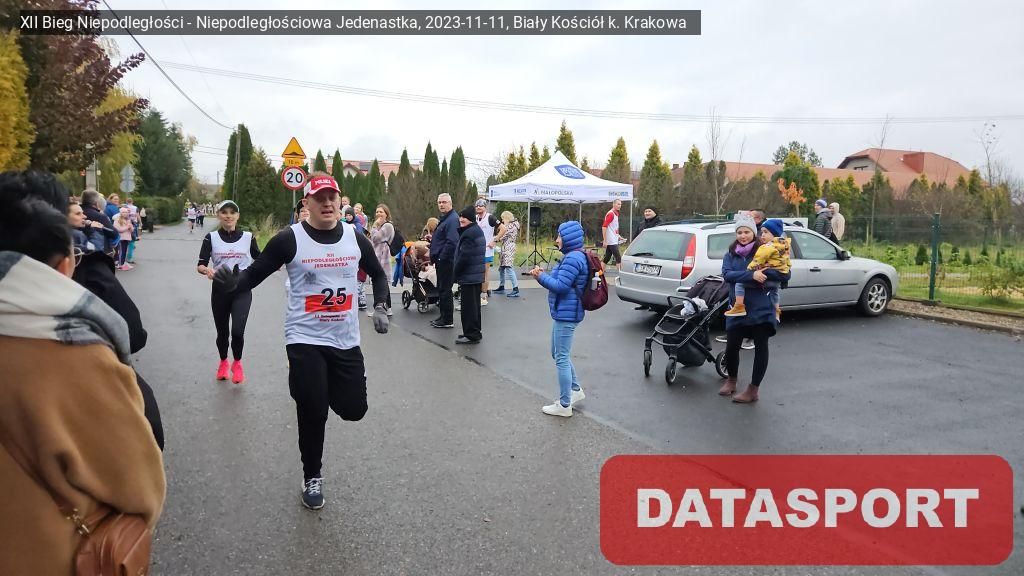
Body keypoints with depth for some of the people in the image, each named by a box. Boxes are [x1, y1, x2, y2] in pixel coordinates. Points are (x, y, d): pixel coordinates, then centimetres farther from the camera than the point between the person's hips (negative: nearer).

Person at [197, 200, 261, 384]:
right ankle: (223, 362, 42)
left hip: (242, 291, -1)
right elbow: (200, 265, -4)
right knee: (222, 332, 12)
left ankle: (237, 363, 14)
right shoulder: (211, 238, 1)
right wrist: (207, 270, -26)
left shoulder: (248, 237, 1)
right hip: (220, 290, 1)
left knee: (237, 331, -16)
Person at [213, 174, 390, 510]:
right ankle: (312, 477, 25)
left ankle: (324, 390, 41)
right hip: (305, 339, -3)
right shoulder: (290, 239, -9)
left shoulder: (355, 238, 1)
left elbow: (377, 274, 16)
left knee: (353, 410, 5)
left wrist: (380, 308, 1)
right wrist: (233, 283, -27)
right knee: (313, 412, -1)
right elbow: (254, 274, -4)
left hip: (346, 340, 3)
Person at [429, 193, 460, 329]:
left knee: (445, 290, -5)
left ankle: (447, 320, 2)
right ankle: (443, 316, 26)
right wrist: (432, 239, 11)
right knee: (442, 289, 16)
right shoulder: (444, 219, 17)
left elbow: (452, 242, -25)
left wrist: (441, 258, -21)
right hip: (441, 261, 11)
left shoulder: (452, 219, -17)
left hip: (446, 261, -11)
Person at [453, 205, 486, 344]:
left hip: (469, 276, -10)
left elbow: (463, 257, -21)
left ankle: (471, 335, 0)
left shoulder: (468, 234, -18)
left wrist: (455, 273, -8)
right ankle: (475, 332, 26)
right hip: (478, 275, 10)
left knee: (468, 306, -4)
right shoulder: (478, 231, 14)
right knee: (475, 305, 17)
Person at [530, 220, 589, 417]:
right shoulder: (575, 256, 14)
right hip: (564, 313, 11)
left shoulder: (573, 259, -19)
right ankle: (575, 390, 34)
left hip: (566, 315, -11)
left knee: (562, 359, -2)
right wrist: (544, 274, 1)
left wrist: (541, 276, -10)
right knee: (559, 355, 22)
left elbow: (561, 286, -22)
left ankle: (564, 405, 7)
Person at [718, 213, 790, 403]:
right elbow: (727, 274, -13)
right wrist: (751, 275, -27)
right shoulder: (731, 254, 6)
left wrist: (763, 272, -22)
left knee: (761, 347, 3)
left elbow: (785, 274, -8)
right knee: (732, 346, 3)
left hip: (761, 308, -2)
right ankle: (731, 380, 32)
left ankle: (753, 389, 16)